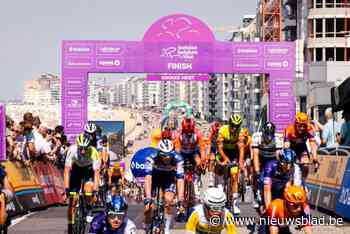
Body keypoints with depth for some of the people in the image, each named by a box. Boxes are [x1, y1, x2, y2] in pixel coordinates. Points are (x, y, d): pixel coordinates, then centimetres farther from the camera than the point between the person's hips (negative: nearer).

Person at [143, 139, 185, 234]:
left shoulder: (177, 159, -34)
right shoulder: (151, 158, -35)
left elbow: (180, 180, -36)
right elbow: (148, 178, -42)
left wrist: (180, 201, -43)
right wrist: (148, 198, -51)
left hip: (169, 177, 0)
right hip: (154, 176, 0)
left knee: (168, 201, -23)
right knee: (148, 205, -10)